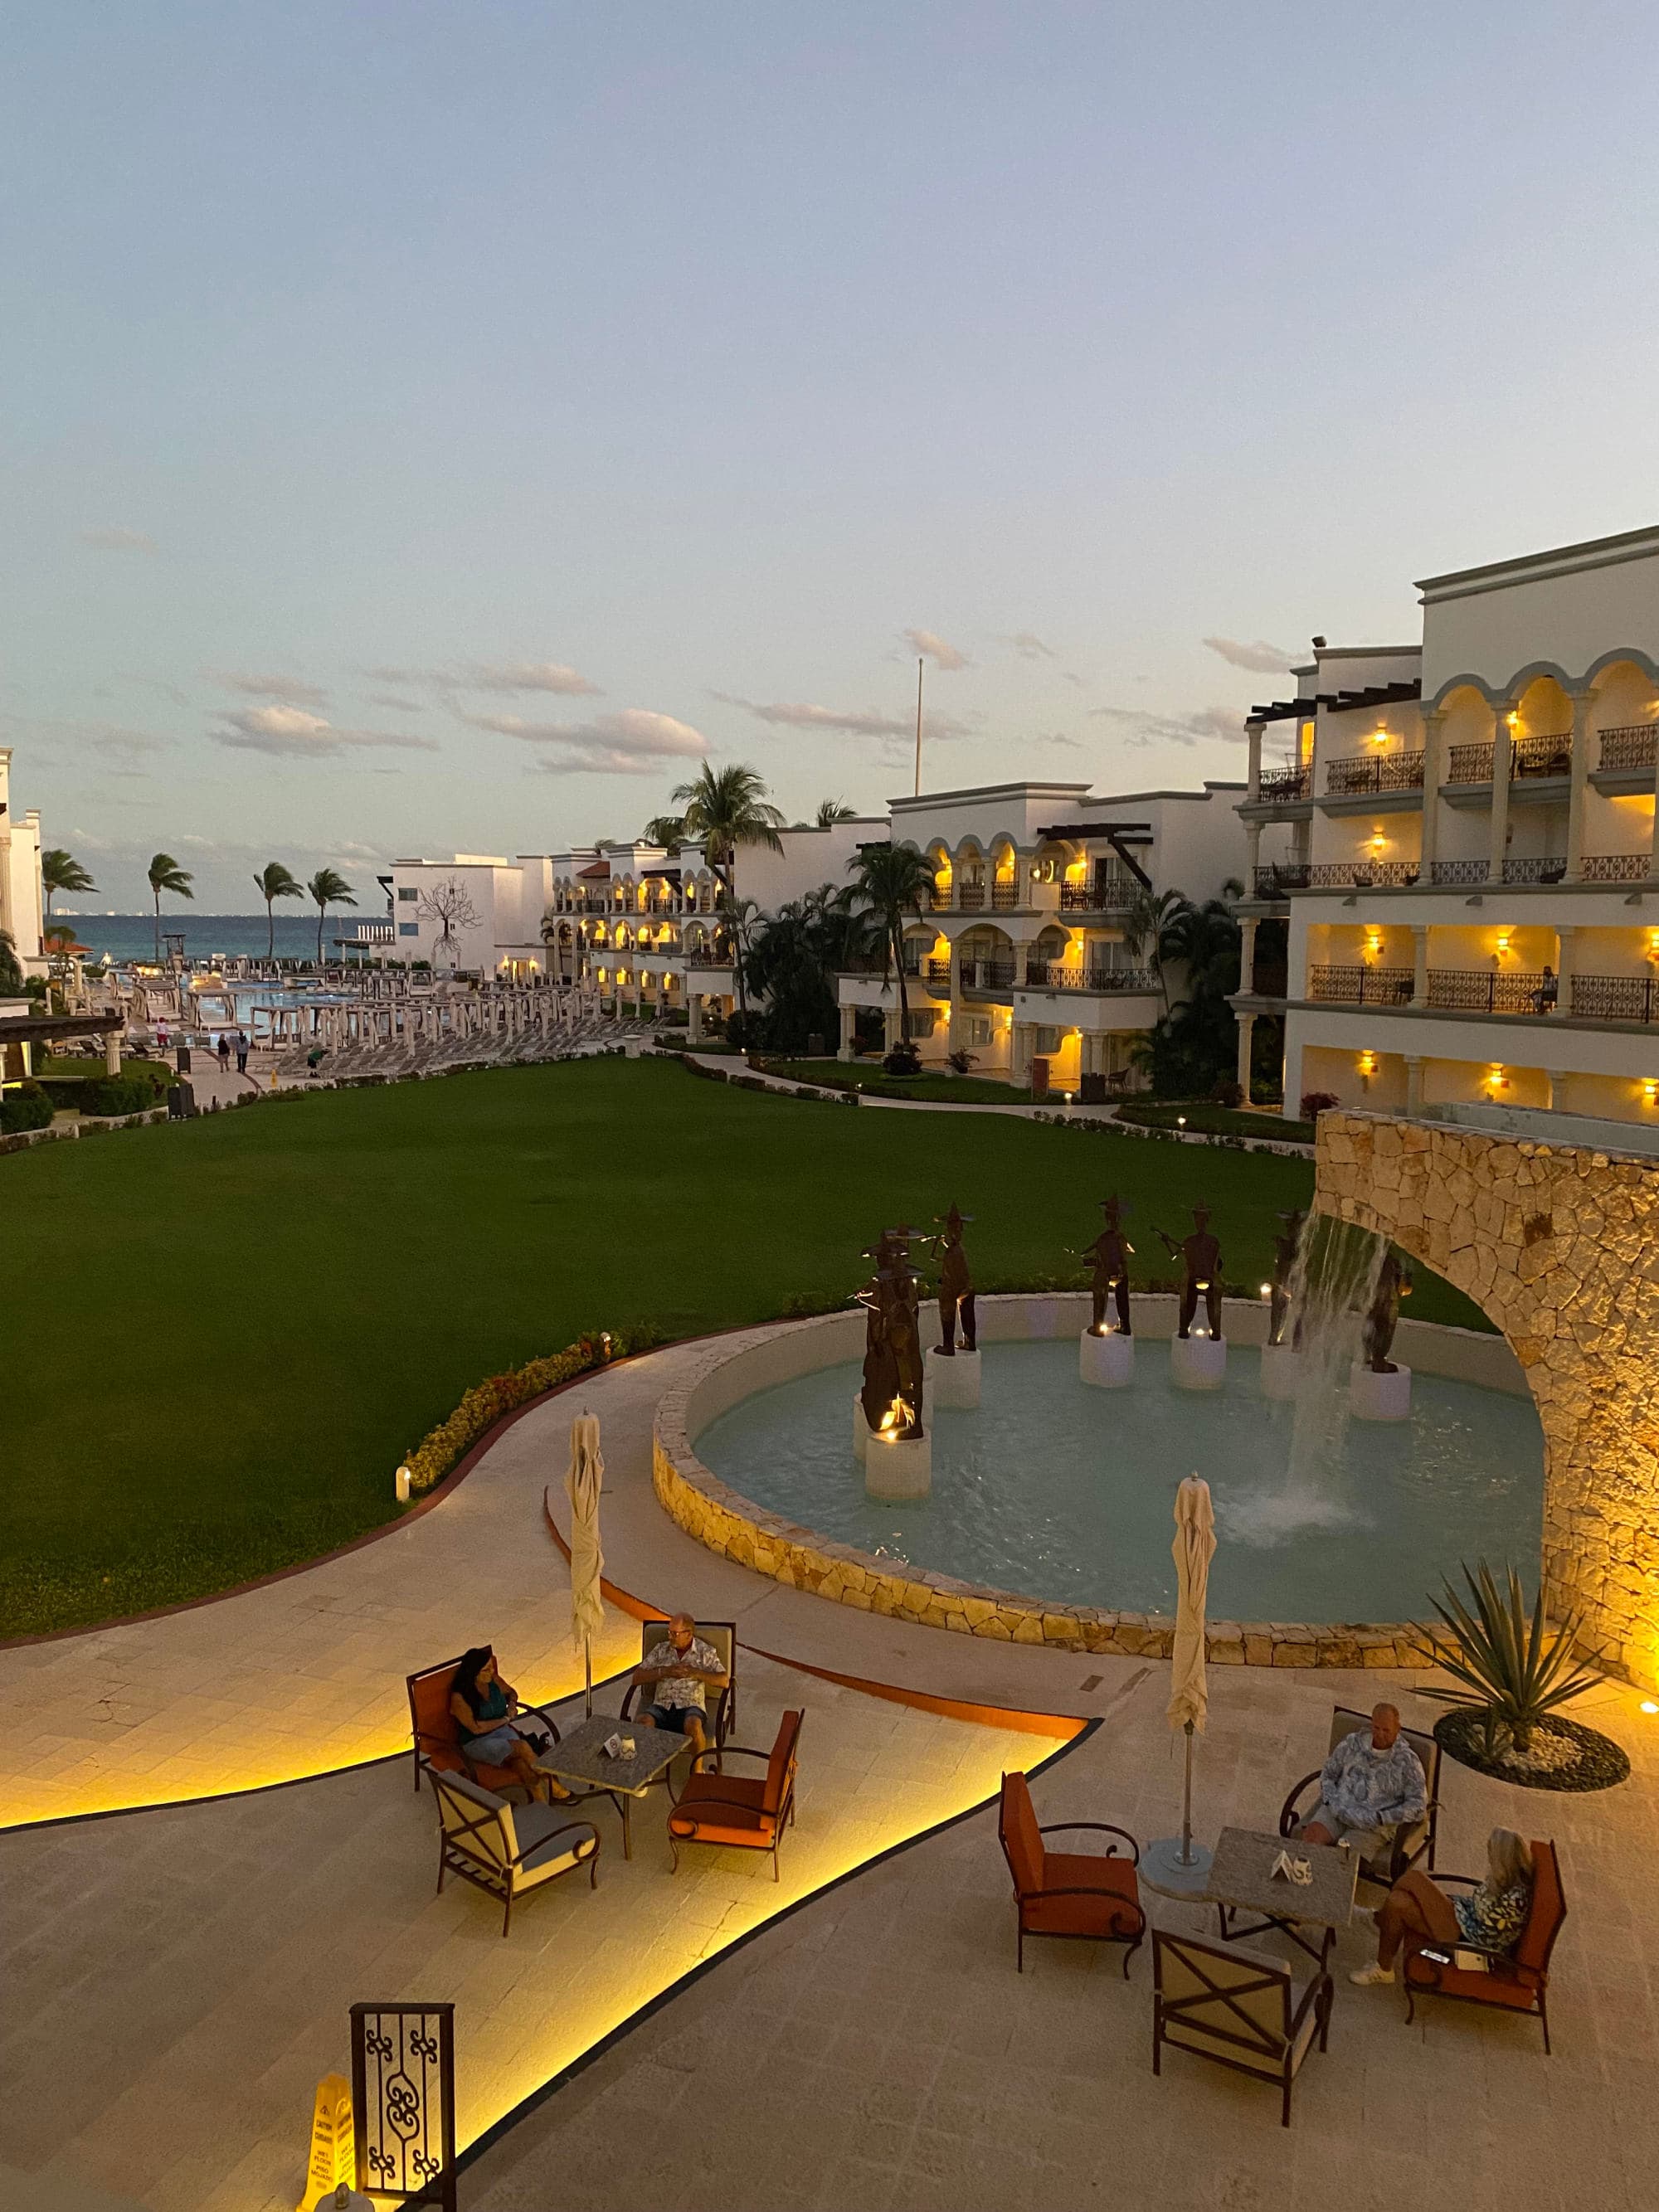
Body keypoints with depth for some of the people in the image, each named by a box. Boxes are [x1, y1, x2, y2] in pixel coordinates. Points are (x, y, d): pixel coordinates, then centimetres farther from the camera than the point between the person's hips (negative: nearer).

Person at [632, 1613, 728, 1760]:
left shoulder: (706, 1652, 8)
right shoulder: (660, 1649, 15)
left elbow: (724, 1681, 0)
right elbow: (637, 1677, 10)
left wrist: (695, 1673, -9)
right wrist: (664, 1672, -4)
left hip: (690, 1706, -2)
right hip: (662, 1706, 2)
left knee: (693, 1725, -37)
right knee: (644, 1721, -32)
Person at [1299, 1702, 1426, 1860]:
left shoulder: (1407, 1761, 1)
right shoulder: (1352, 1743, 10)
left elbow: (1418, 1804, -5)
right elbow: (1327, 1774, 18)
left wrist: (1380, 1818, -12)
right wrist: (1332, 1802, -2)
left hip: (1374, 1825, -3)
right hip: (1338, 1811, 3)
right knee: (1311, 1835, -26)